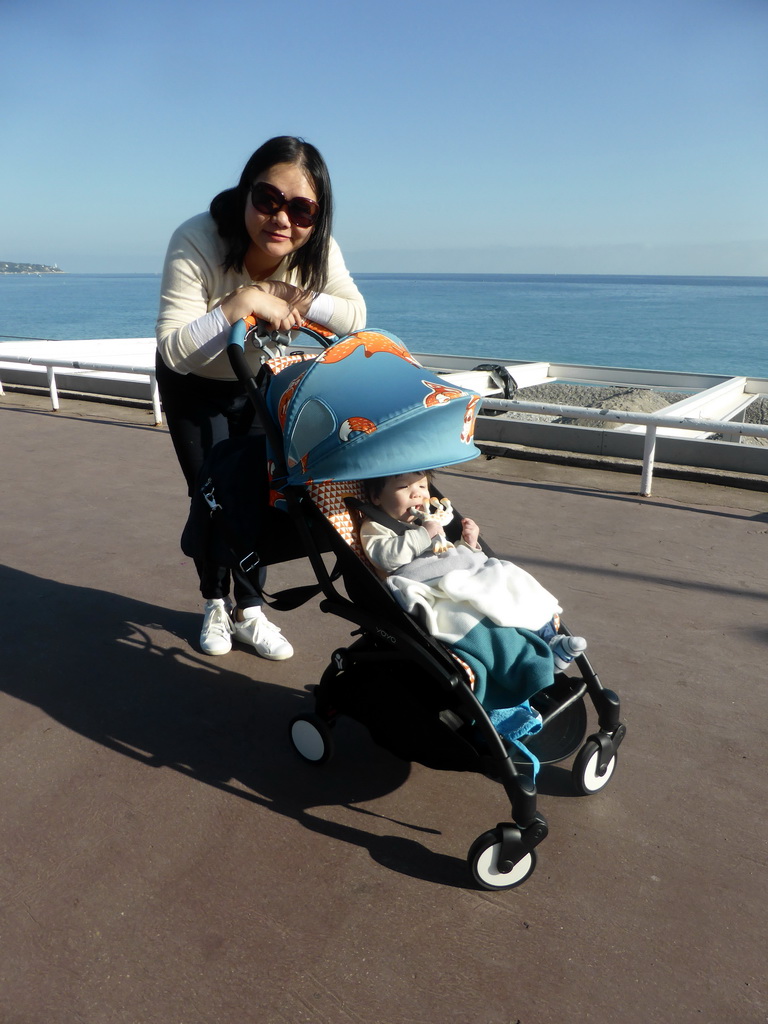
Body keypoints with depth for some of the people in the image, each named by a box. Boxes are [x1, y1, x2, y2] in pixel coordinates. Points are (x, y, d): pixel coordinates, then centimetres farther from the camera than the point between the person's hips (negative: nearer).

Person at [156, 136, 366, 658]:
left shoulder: (316, 249, -24)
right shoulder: (196, 242, -36)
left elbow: (356, 314, -18)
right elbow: (175, 350, -39)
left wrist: (297, 298, -36)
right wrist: (243, 301, -49)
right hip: (193, 385, -2)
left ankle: (249, 611, 17)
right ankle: (216, 604, 25)